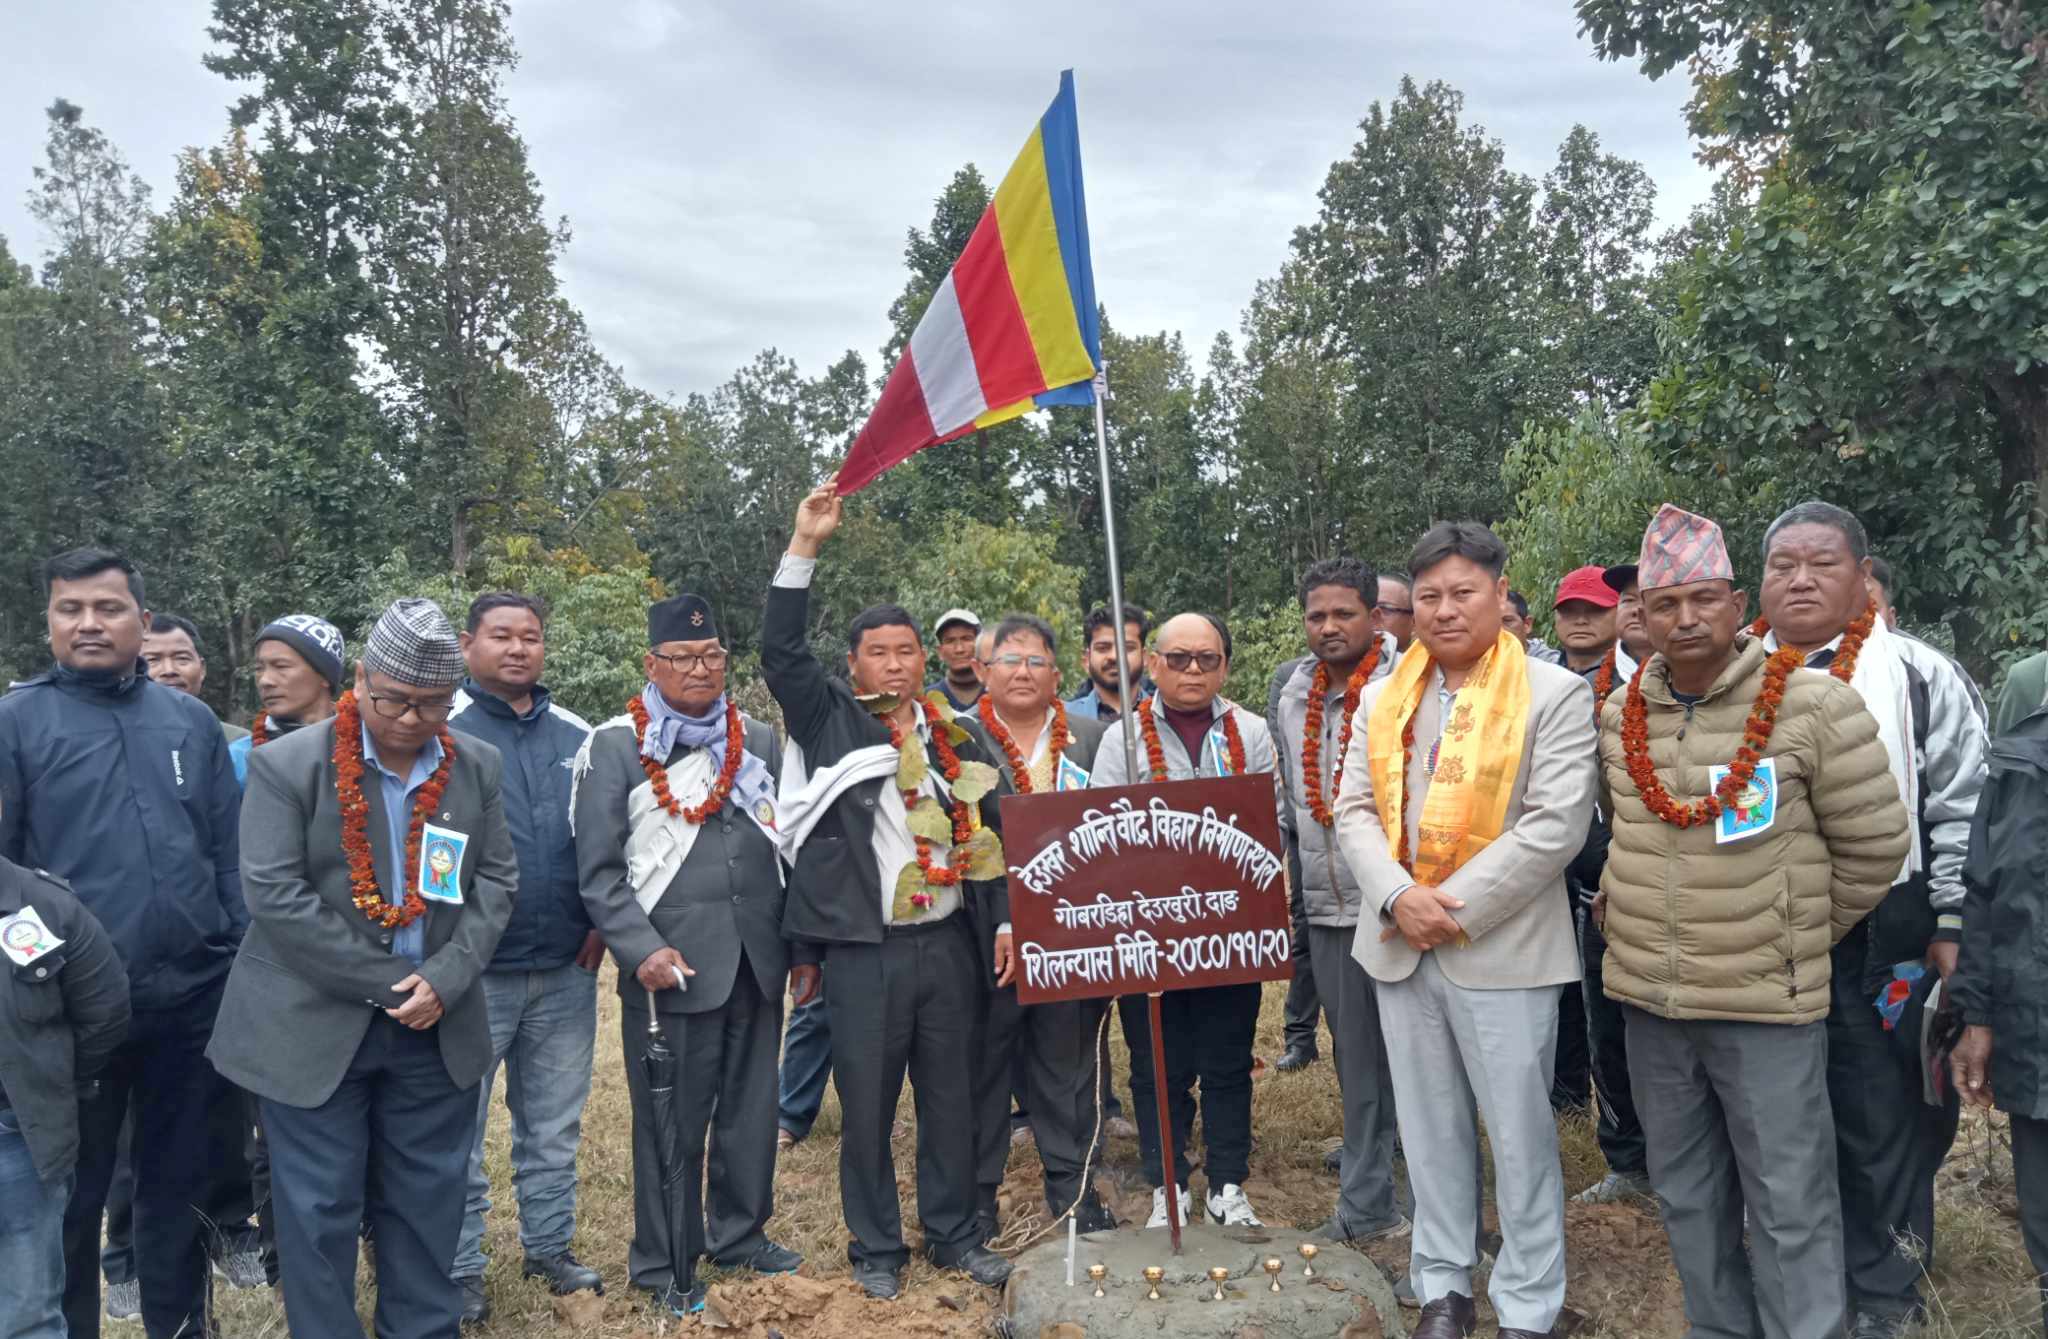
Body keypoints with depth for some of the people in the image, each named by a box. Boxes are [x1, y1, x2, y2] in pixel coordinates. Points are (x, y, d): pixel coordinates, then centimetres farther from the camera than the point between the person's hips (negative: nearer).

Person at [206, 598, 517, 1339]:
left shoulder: (479, 767, 2)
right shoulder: (285, 764, -10)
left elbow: (496, 881, 2)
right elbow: (275, 896, -15)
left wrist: (443, 980, -14)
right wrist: (385, 985, -16)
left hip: (437, 1027, 4)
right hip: (314, 1026, -3)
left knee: (427, 1200, 14)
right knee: (320, 1209, 7)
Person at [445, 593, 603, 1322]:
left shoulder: (578, 736, 7)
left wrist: (602, 921, 6)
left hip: (567, 969, 4)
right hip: (474, 971, -4)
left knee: (554, 1126, 16)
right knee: (459, 1131, 8)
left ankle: (550, 1247, 31)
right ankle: (460, 1270, 22)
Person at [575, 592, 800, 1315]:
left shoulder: (759, 739, 9)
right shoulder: (615, 746, -5)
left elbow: (788, 845, 14)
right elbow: (599, 869, -8)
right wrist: (642, 950, -17)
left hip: (758, 962, 5)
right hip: (671, 969, -4)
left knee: (751, 1108, 16)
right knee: (672, 1120, 7)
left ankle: (739, 1232, 35)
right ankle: (664, 1263, 23)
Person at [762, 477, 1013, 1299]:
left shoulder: (953, 737, 10)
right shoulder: (830, 722, 1)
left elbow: (990, 833, 11)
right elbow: (781, 651, -11)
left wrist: (1005, 921, 2)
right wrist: (805, 549, -17)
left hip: (948, 943, 3)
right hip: (863, 950, -3)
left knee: (951, 1097, 13)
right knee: (867, 1103, 7)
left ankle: (955, 1236, 29)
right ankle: (875, 1248, 23)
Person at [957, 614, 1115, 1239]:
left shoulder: (1092, 739, 8)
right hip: (989, 932, -2)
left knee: (1068, 1062, 13)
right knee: (985, 1063, 8)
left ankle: (1070, 1181, 27)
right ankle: (977, 1189, 22)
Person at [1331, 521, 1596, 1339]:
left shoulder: (1555, 695, -6)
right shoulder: (1383, 698, 9)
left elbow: (1555, 826, -14)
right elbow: (1355, 810, 5)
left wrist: (1454, 905, -16)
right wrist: (1397, 897, -11)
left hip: (1502, 948, -4)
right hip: (1399, 943, 5)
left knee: (1519, 1132, 5)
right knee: (1429, 1126, 14)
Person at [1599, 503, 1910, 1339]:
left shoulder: (1814, 707, -12)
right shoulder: (1618, 717, 2)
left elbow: (1873, 845, -4)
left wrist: (1801, 934, 3)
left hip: (1768, 1003, -5)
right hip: (1648, 1000, 5)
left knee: (1789, 1206, 4)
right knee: (1685, 1193, 18)